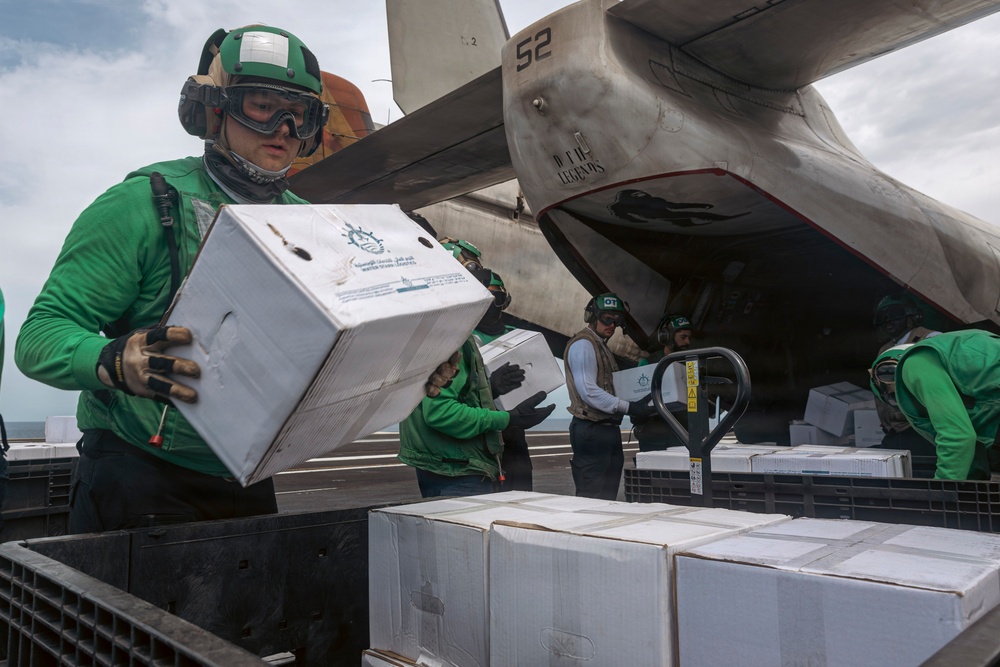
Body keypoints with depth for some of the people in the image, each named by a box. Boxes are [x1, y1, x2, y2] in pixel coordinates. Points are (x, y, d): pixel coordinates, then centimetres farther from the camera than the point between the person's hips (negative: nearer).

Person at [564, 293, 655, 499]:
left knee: (607, 497, 13)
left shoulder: (601, 346, 20)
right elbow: (588, 391, -21)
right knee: (592, 499, -7)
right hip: (591, 430, -10)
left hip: (608, 429, 10)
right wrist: (629, 408, -23)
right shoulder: (583, 345, -10)